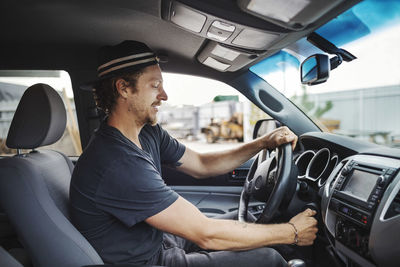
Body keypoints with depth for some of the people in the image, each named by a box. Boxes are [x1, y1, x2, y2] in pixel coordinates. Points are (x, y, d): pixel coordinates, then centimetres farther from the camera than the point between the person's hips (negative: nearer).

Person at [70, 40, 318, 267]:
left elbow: (201, 165, 6)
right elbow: (206, 234, -31)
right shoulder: (118, 164, -33)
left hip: (157, 241, 8)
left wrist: (264, 142, -4)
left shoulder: (148, 133, -3)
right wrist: (292, 232, -19)